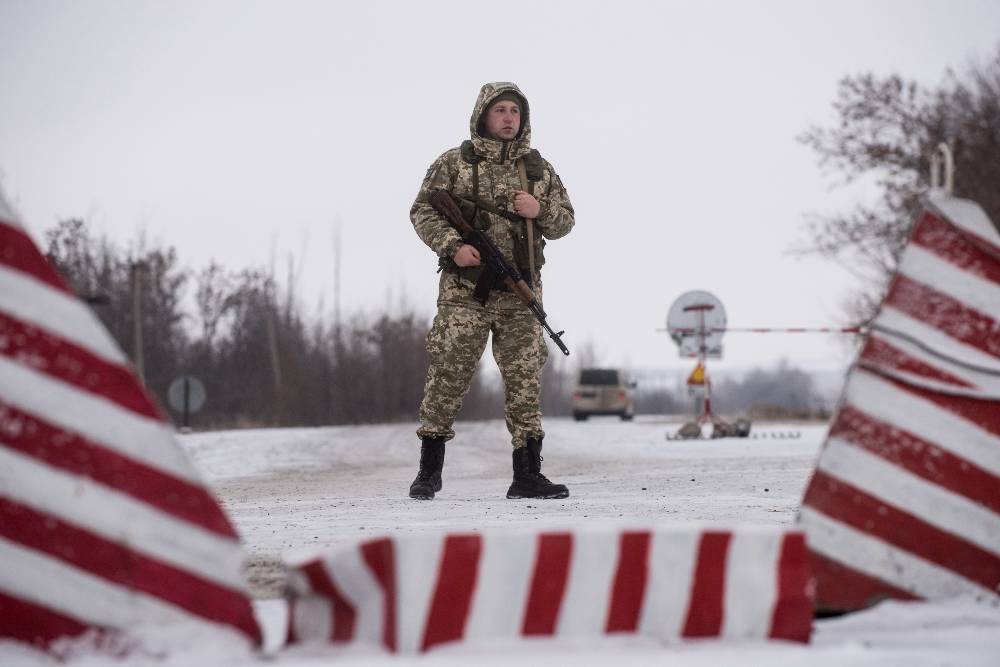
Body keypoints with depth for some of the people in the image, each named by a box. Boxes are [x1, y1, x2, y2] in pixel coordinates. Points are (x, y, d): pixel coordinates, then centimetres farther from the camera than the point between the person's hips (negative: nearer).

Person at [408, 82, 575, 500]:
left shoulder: (539, 170, 13)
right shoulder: (454, 164, 4)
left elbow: (565, 221, 16)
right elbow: (423, 211, 2)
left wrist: (540, 211, -6)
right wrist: (452, 246, -14)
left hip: (521, 293, 3)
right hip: (465, 290, -3)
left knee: (525, 378, -1)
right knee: (448, 375, -4)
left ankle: (527, 475, 3)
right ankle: (429, 471, 8)